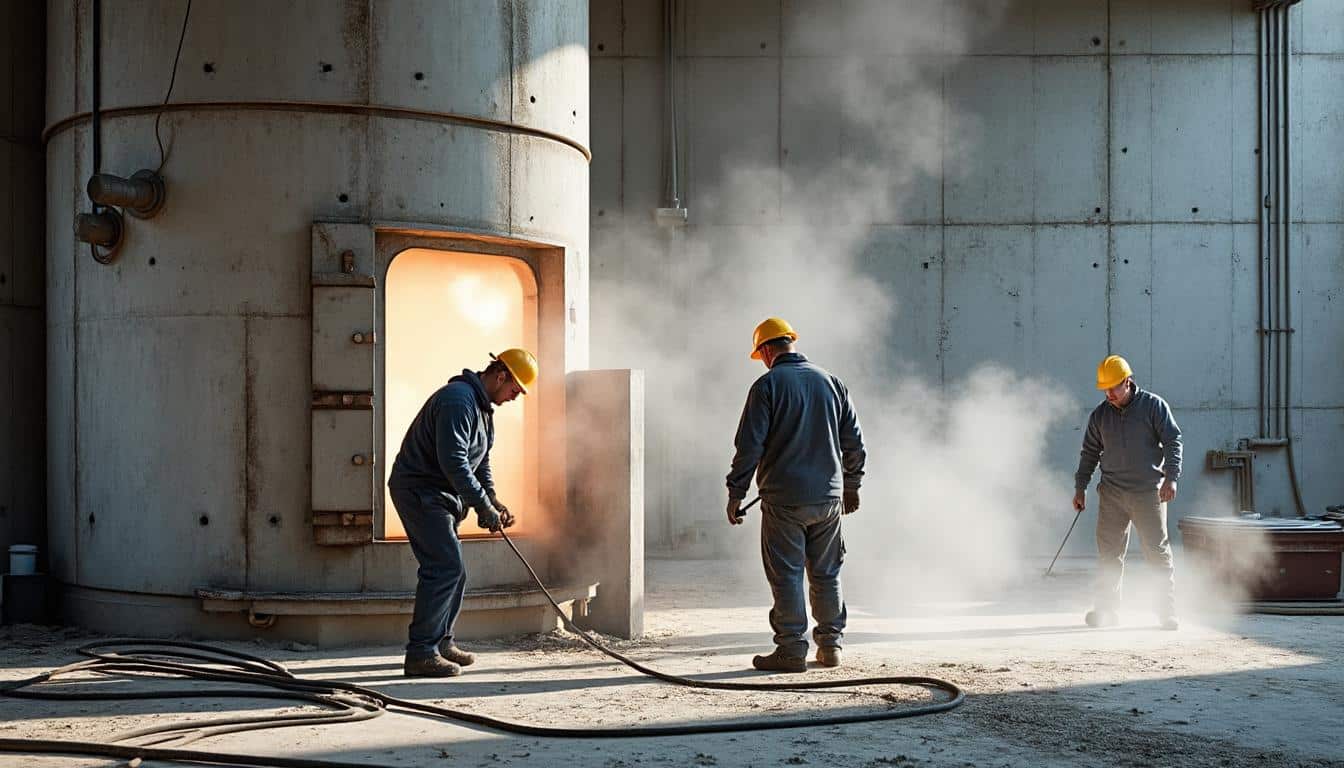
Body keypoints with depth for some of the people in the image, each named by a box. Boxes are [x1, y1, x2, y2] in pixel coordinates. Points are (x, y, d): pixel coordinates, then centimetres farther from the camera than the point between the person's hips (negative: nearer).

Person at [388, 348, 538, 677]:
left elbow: (480, 462, 20)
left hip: (440, 496, 11)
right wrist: (484, 506, -23)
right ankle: (420, 654, -15)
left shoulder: (484, 407, 14)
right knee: (445, 567, -17)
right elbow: (453, 462, -28)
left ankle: (441, 643, 27)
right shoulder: (458, 400, -21)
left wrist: (493, 502, 6)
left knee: (451, 570, 15)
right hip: (419, 490, -11)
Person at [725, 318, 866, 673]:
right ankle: (831, 645, 17)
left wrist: (736, 493, -3)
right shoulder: (830, 381, 9)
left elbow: (750, 445, -10)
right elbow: (854, 441, 13)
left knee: (786, 575, 1)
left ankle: (791, 649, 2)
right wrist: (851, 486, 23)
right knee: (826, 574, 13)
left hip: (784, 498, -5)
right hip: (829, 497, 5)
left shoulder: (767, 385, -6)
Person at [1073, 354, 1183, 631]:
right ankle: (1106, 609, 6)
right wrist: (1080, 488, 15)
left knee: (1158, 551, -1)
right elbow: (1089, 453, 18)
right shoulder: (1099, 415, 10)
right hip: (1111, 493, 3)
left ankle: (1167, 610, 6)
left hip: (1148, 492, -3)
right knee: (1108, 552, 0)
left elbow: (1173, 442, -2)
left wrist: (1171, 477, -13)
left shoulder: (1154, 406, 0)